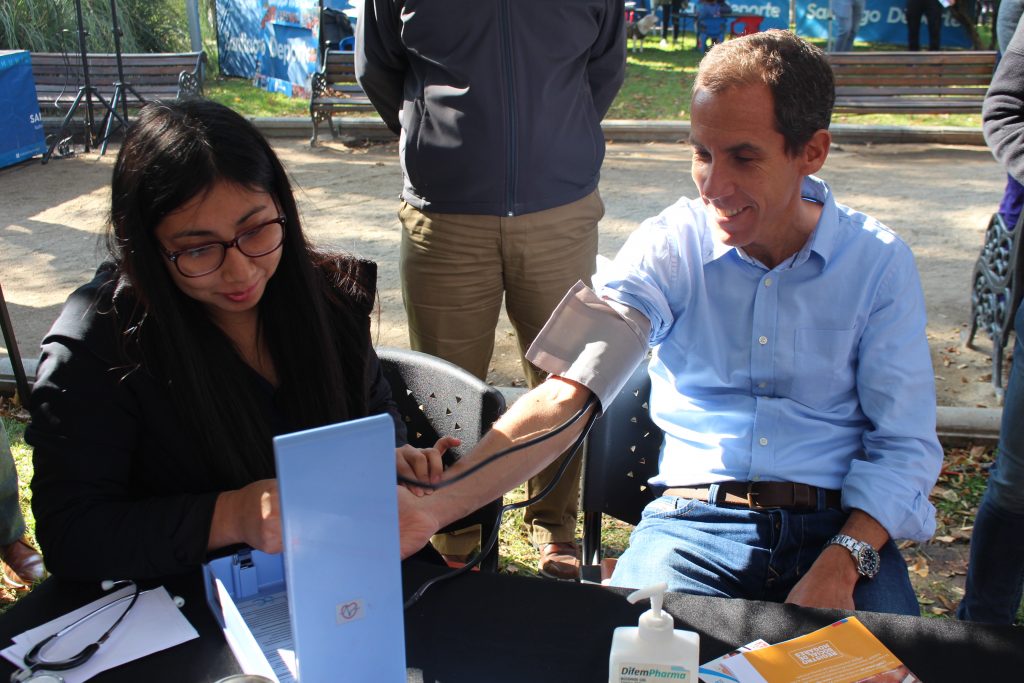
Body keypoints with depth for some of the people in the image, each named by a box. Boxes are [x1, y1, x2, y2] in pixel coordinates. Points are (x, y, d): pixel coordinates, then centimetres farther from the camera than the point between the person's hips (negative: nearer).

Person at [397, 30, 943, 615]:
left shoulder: (880, 263, 1)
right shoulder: (669, 245, -2)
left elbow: (905, 442, 0)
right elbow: (568, 396, -12)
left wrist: (841, 565, -18)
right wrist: (434, 507, -27)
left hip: (840, 527, 1)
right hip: (695, 522, 0)